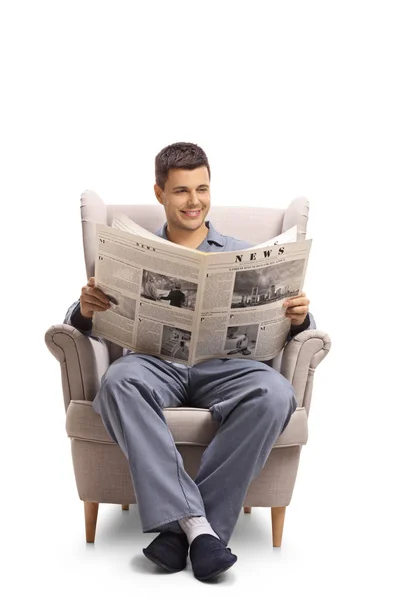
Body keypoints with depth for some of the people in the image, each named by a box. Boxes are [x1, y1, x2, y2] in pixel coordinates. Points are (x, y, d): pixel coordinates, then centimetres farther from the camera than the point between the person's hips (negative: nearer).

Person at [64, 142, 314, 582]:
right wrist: (86, 310, -11)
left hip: (224, 364, 1)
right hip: (155, 361, 0)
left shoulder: (243, 255, 24)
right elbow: (80, 322, 14)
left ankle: (179, 526, -27)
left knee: (275, 393, -33)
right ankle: (195, 524, -36)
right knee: (119, 381, -36)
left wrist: (298, 318, -9)